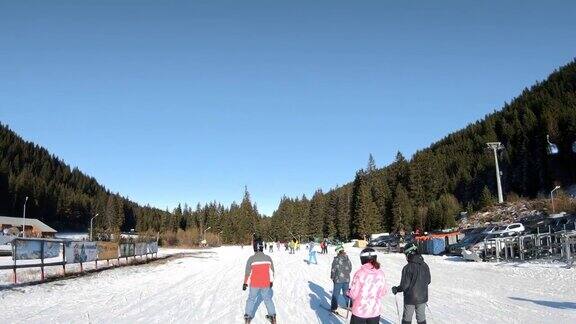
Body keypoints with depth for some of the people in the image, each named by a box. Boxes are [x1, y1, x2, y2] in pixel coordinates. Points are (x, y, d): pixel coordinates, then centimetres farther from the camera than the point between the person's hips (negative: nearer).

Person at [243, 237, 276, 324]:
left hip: (254, 284, -2)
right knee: (267, 299, 18)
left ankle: (247, 316, 21)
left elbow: (247, 272, -9)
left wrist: (245, 283, 3)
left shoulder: (251, 259, -16)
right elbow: (271, 271, 2)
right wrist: (271, 281, 16)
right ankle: (272, 316, 21)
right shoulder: (268, 258, -8)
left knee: (251, 299, 17)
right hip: (266, 284, 2)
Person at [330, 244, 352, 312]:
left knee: (336, 294, 6)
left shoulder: (336, 259, -16)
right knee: (346, 292, 20)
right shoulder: (347, 258, -1)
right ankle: (350, 305, 29)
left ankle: (334, 308, 10)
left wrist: (332, 277, 3)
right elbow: (350, 269, 8)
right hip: (347, 279, 5)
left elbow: (333, 270, -12)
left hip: (338, 279, -5)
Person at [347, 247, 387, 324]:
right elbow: (382, 293, 2)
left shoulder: (360, 273, -19)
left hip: (360, 311, -3)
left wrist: (348, 292, 6)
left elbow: (353, 294, -14)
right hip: (375, 312, 3)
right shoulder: (380, 273, -8)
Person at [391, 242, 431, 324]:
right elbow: (428, 281, 9)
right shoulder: (425, 265, -3)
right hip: (422, 297, 5)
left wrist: (396, 289, -1)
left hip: (410, 299, -5)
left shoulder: (407, 268, -22)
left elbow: (404, 286, -20)